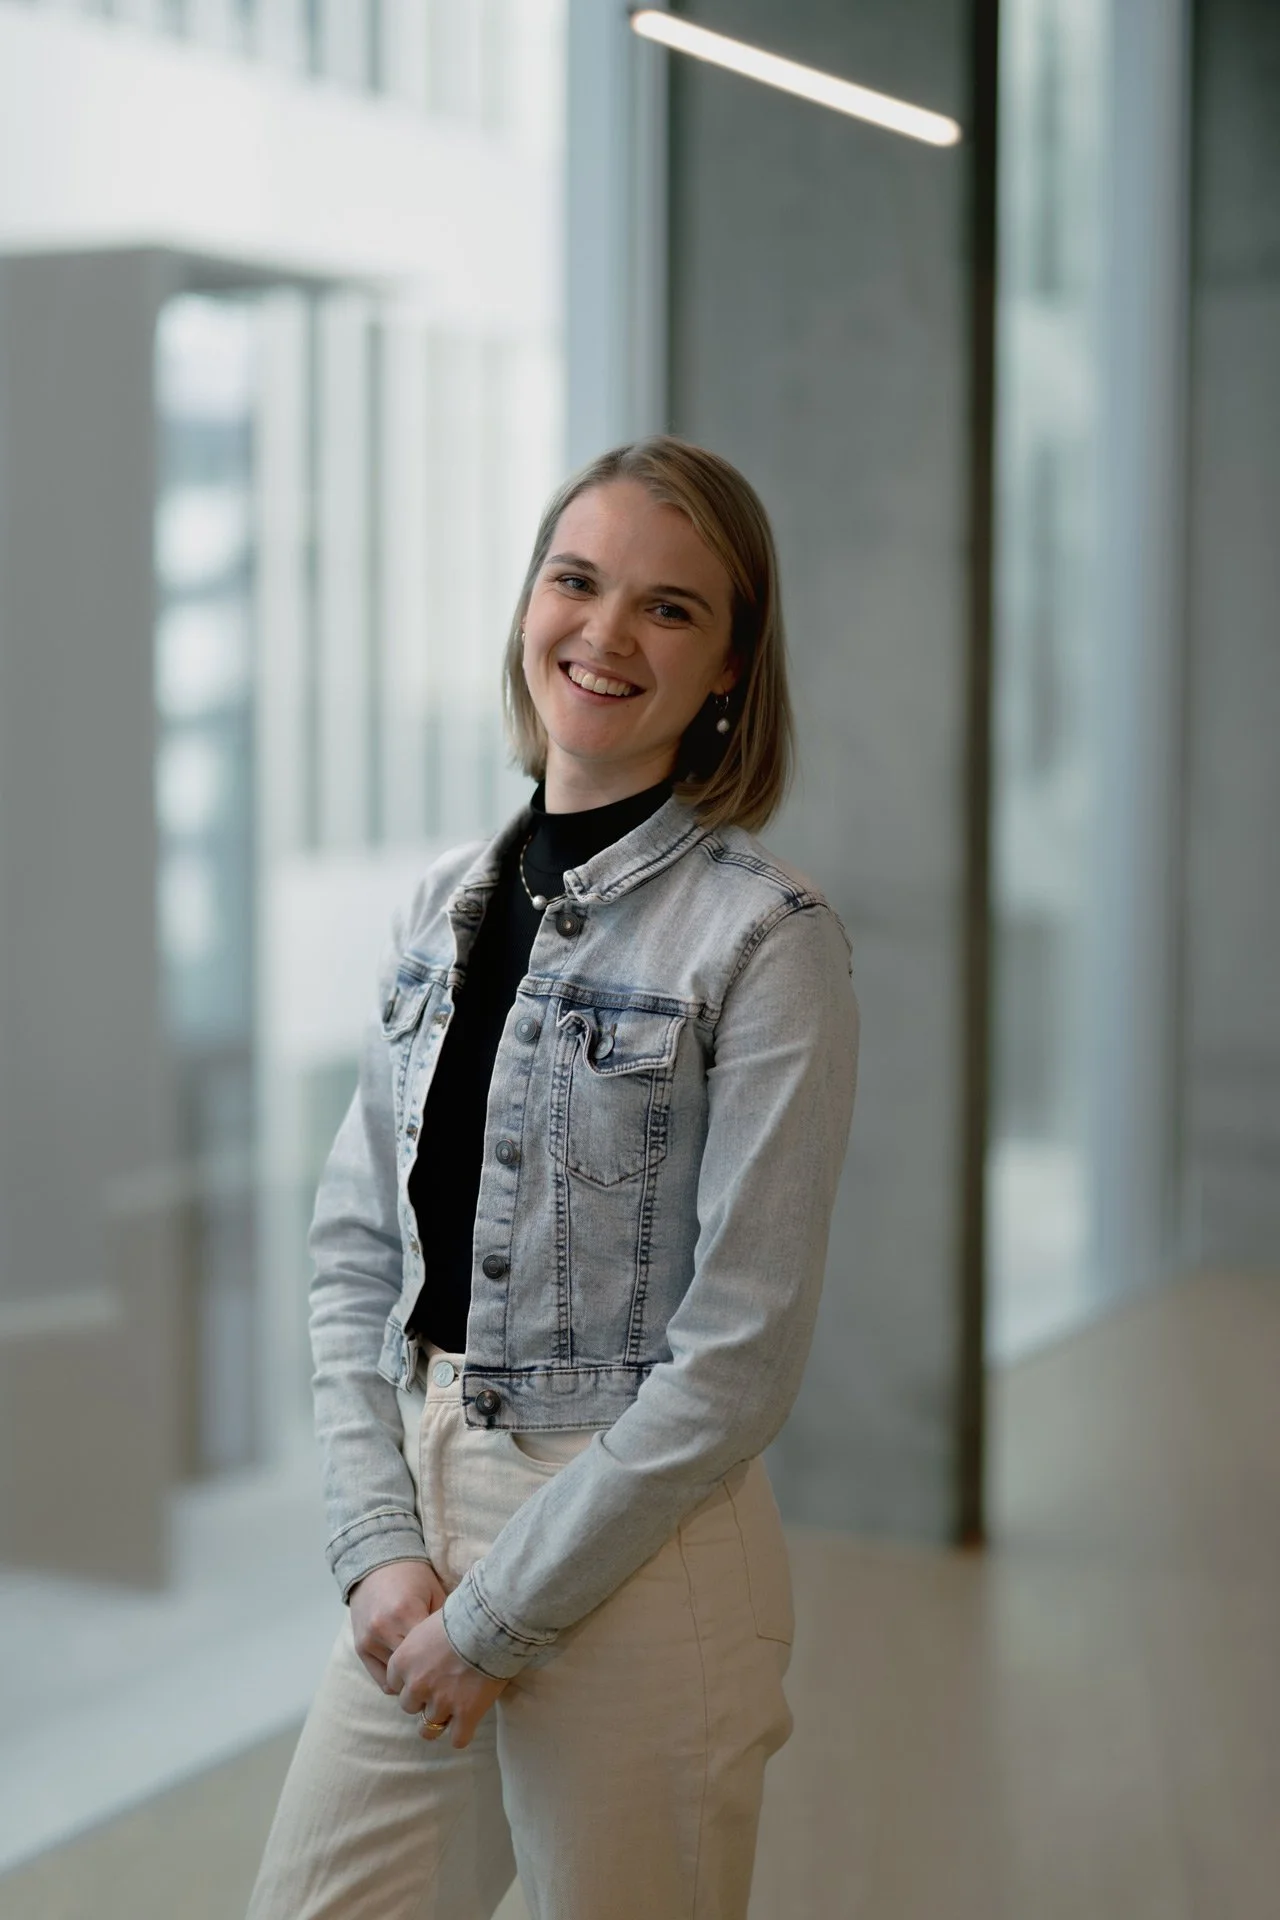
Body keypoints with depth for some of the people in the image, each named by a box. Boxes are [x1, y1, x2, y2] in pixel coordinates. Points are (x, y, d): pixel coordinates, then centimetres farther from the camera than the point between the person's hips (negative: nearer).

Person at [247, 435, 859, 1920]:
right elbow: (355, 1256, 7)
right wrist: (381, 1547, -6)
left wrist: (497, 1616, -13)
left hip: (634, 1555, -5)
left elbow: (741, 1352, -15)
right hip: (422, 1523, 5)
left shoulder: (768, 942, -11)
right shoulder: (445, 907, 7)